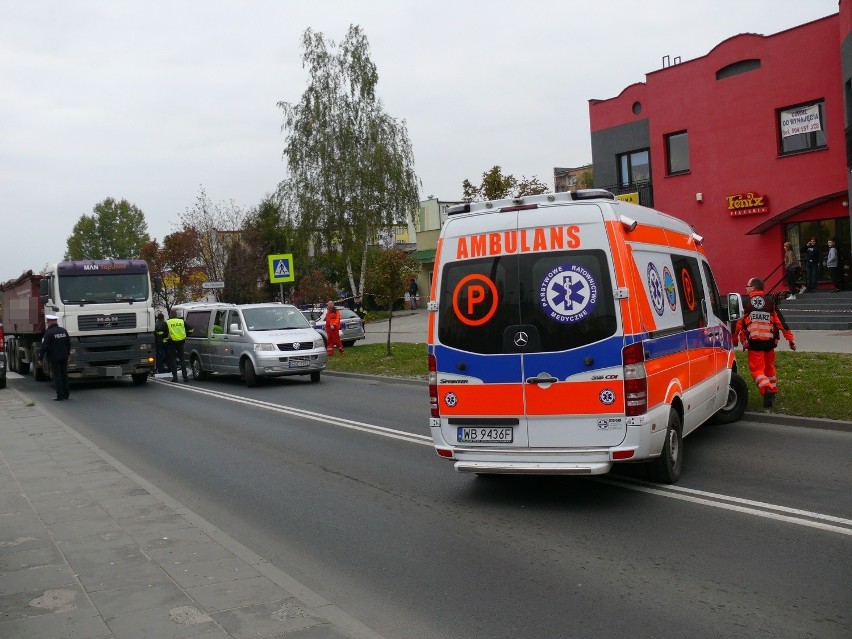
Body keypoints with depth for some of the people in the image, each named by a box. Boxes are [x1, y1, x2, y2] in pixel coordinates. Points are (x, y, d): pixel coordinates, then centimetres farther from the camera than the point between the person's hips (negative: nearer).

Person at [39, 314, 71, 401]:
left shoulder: (49, 333, -15)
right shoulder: (63, 331, 6)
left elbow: (44, 346, -16)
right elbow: (69, 343, 14)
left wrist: (40, 357, -7)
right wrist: (68, 353, 27)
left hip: (54, 358, -6)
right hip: (64, 357, 6)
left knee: (57, 376, -2)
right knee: (64, 375, 14)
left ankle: (60, 395, -2)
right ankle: (66, 394, 18)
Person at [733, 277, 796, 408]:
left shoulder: (746, 304, -3)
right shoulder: (769, 302, 5)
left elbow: (739, 323, 0)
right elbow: (781, 321, 2)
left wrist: (735, 339, 13)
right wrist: (791, 339, 5)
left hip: (754, 342, -4)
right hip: (769, 341, 4)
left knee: (757, 369, -3)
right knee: (769, 366, 23)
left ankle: (766, 389, -27)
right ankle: (773, 390, 33)